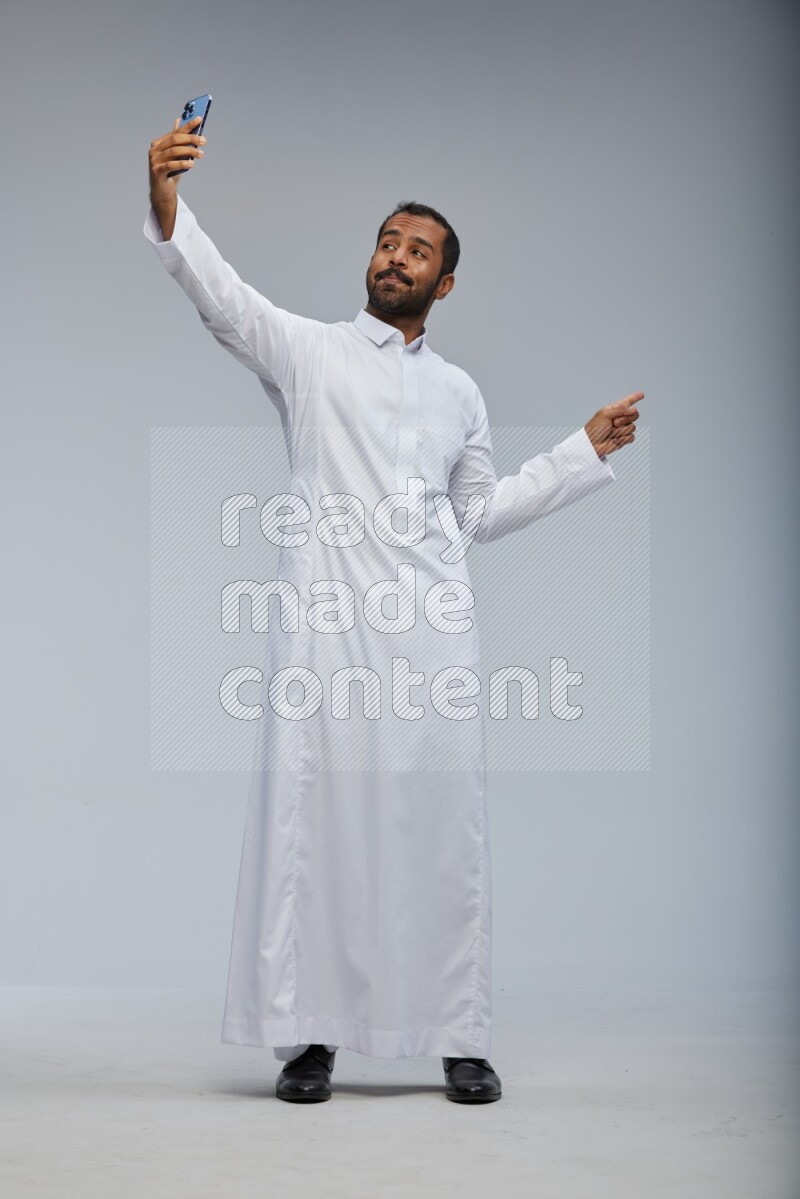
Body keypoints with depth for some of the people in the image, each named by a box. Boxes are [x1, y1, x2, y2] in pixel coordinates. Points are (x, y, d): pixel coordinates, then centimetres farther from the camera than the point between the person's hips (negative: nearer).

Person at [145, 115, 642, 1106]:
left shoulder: (460, 393, 21)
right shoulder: (306, 351, 10)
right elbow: (219, 295, -7)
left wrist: (585, 453, 24)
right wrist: (166, 201, -25)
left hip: (433, 633, 3)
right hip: (325, 627, -3)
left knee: (443, 830, 2)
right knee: (314, 821, -3)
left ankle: (458, 1040, 10)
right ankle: (308, 1035, 6)